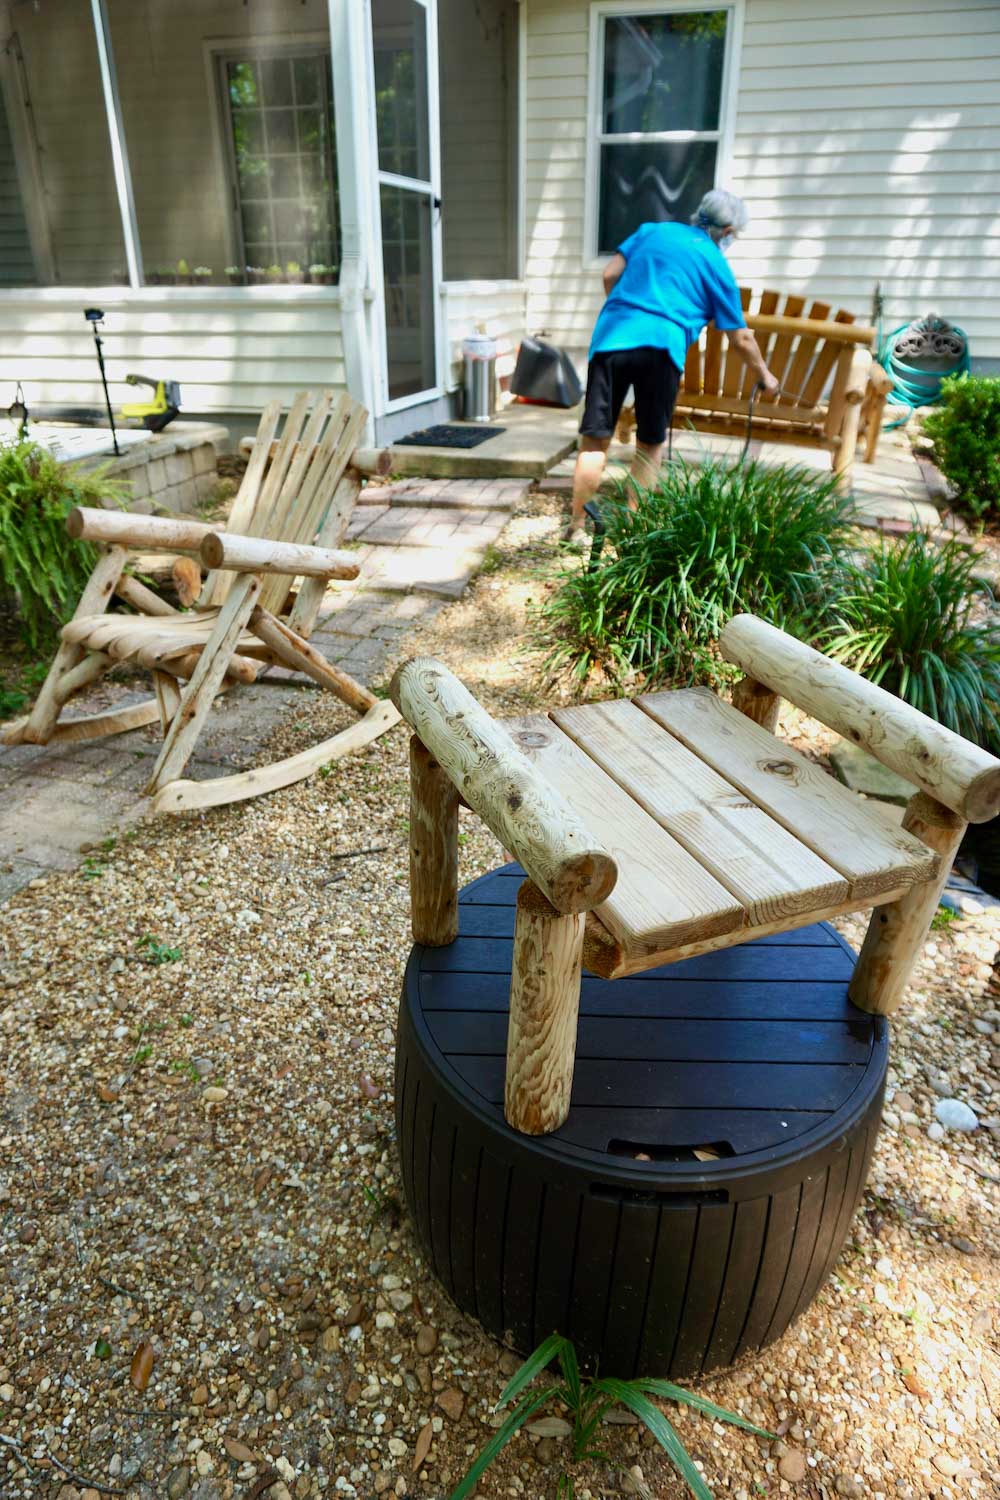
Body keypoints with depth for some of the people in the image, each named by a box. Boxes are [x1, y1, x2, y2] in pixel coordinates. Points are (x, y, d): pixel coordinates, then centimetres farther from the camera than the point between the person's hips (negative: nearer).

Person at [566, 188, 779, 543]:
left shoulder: (652, 231, 21)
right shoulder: (717, 266, 15)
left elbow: (610, 275, 14)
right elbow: (741, 339, 17)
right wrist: (765, 375, 30)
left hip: (612, 336, 2)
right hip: (662, 345, -2)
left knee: (595, 440, 2)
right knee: (651, 444, 13)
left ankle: (577, 526, 3)